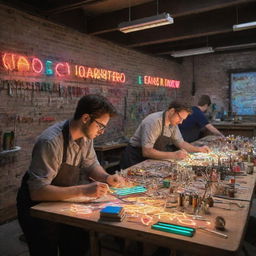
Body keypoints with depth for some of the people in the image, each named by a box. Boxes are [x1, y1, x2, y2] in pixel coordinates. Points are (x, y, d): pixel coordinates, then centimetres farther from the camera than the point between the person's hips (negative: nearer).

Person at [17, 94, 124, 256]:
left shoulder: (86, 135, -8)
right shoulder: (51, 142, -31)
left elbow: (91, 164, 6)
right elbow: (37, 191, -32)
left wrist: (106, 177, -14)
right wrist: (83, 190, -39)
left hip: (64, 200, 6)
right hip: (38, 206, -6)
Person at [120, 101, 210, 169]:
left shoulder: (173, 123, 0)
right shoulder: (154, 122, -25)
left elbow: (181, 143, 13)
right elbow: (147, 152, -30)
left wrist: (199, 149, -2)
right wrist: (174, 155, -30)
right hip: (136, 159, -8)